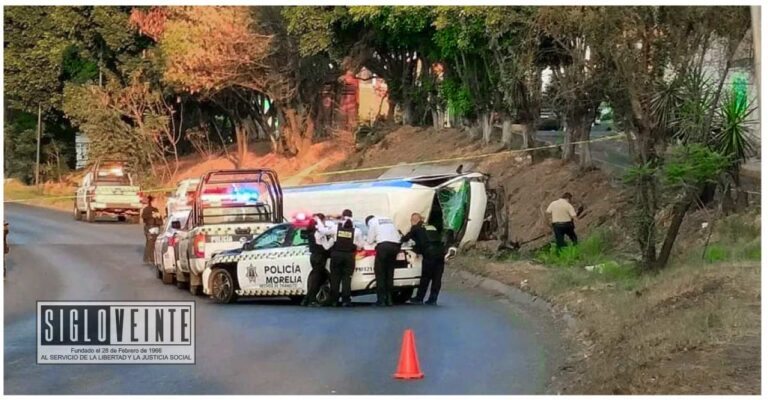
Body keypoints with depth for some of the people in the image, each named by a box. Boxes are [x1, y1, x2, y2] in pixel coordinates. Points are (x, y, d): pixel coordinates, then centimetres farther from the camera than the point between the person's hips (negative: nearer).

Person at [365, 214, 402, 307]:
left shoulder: (372, 222, 10)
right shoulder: (389, 220, 29)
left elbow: (370, 240, 6)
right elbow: (397, 236, 24)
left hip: (383, 245, -6)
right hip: (395, 245, 6)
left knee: (380, 272, -1)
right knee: (389, 273, 12)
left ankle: (381, 300, -8)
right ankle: (389, 299, 9)